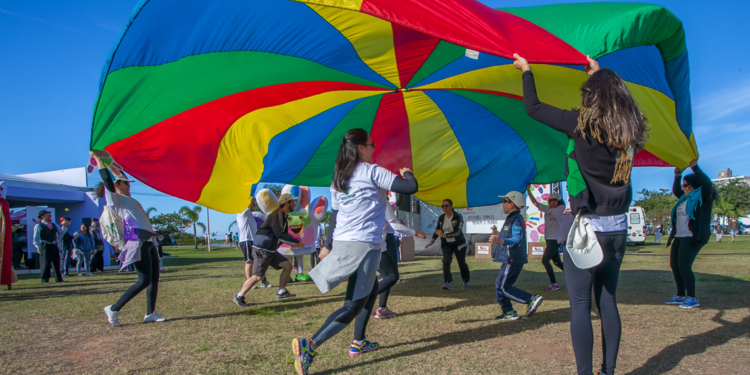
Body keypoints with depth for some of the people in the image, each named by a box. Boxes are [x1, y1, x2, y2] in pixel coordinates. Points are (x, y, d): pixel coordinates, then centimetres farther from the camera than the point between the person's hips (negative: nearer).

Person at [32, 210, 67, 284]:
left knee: (57, 263, 9)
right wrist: (38, 247, -17)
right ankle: (45, 280, 0)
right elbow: (36, 238, -5)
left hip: (54, 246, 6)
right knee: (46, 263, -7)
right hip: (45, 247, -6)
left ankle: (58, 279, 16)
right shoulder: (38, 226, 1)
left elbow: (61, 232, 15)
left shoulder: (54, 225, 20)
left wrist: (64, 226, -4)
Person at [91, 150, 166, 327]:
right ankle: (114, 309, -1)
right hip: (137, 241, -9)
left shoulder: (128, 199, 23)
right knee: (144, 280, -12)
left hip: (148, 241, 9)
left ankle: (150, 313, 11)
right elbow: (108, 182, -13)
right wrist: (99, 160, -14)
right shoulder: (115, 198, -2)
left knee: (154, 278, 6)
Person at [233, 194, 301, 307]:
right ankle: (239, 297, 8)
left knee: (288, 265, 2)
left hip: (270, 251, 9)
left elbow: (283, 235, 21)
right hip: (261, 250, -9)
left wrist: (295, 243, 8)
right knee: (258, 276, -6)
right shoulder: (277, 215, -18)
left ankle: (281, 293, 8)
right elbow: (280, 235, -26)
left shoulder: (283, 217, 12)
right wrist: (297, 243, -19)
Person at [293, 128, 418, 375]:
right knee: (354, 305, -5)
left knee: (371, 288, 26)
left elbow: (334, 215, 15)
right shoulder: (372, 171, -7)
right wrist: (407, 173, 10)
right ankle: (310, 345, -18)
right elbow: (411, 188, -11)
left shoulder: (338, 178, 13)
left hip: (342, 244, 8)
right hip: (365, 245, -8)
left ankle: (358, 343, 27)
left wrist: (329, 245, 21)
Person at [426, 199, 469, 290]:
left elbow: (457, 232, -25)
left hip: (458, 244, -3)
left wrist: (443, 235, -29)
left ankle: (466, 282, 32)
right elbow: (437, 230, 13)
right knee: (446, 261, -20)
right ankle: (447, 283, -23)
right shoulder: (441, 218, -2)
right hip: (447, 244, 3)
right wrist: (432, 240, -1)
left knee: (462, 263, 9)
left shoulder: (458, 217, -16)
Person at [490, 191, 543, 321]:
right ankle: (509, 313, 14)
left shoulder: (516, 219, -15)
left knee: (504, 287, -9)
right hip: (509, 259, 11)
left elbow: (517, 239, -28)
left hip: (513, 260, -11)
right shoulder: (511, 218, 18)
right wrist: (497, 234, 38)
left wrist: (500, 241, -44)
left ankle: (532, 299, -7)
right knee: (499, 285, 11)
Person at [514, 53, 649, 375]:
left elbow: (533, 109, -3)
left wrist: (526, 71, 12)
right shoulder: (628, 131, 5)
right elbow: (616, 103, 29)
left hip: (586, 229, -6)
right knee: (607, 301, 14)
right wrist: (600, 75, 40)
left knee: (580, 304, 0)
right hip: (617, 230, 6)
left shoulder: (582, 125, -12)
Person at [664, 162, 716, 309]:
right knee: (674, 265, 10)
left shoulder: (704, 197, -5)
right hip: (679, 236, 9)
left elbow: (707, 183, -22)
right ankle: (681, 296, 20)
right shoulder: (685, 198, 18)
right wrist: (677, 174, 22)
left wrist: (695, 167, -22)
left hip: (693, 238, -9)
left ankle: (692, 298, -6)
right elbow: (675, 191, 34)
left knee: (684, 266, -16)